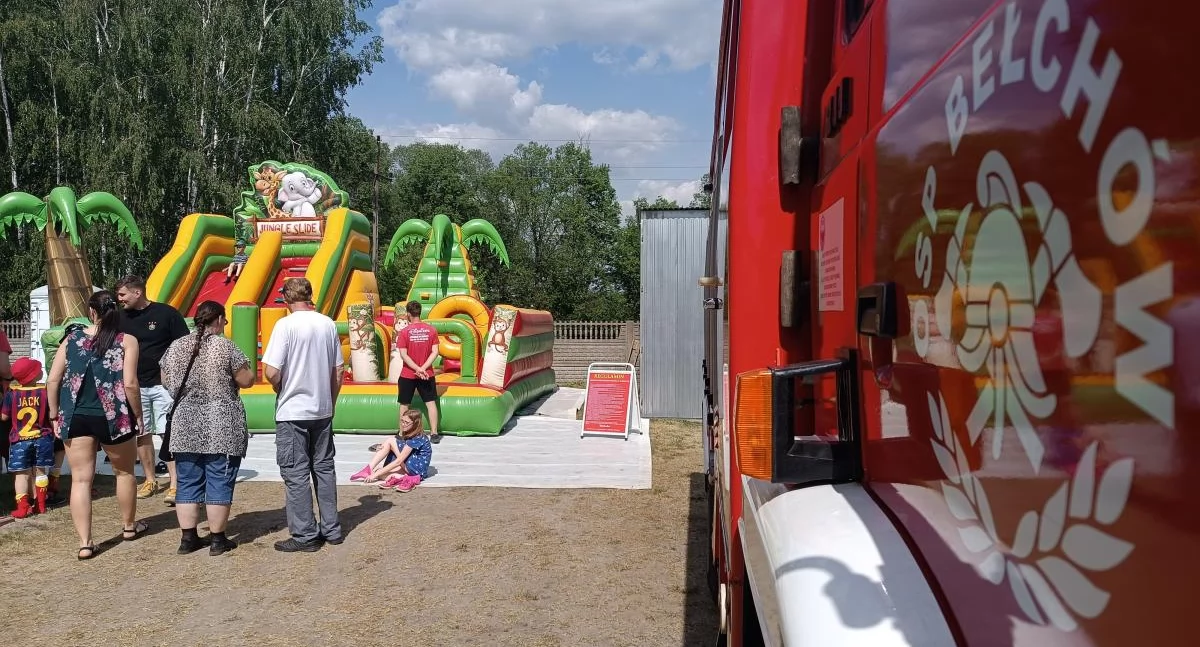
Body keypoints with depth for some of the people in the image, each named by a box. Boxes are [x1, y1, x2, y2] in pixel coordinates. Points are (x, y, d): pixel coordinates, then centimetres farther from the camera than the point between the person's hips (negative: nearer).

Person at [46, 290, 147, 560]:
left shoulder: (71, 339, 4)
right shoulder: (127, 341, -6)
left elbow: (52, 380, 3)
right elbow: (129, 384, -14)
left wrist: (55, 415, 12)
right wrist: (138, 415, -2)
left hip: (75, 417, 2)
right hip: (112, 416, -2)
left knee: (81, 479, 7)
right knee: (124, 472, 19)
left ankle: (85, 543, 5)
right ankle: (129, 526, 34)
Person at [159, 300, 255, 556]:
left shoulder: (175, 347, 6)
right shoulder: (225, 346, -9)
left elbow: (166, 382, 13)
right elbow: (247, 380, -8)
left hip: (184, 426, 5)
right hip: (221, 427, -5)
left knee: (187, 482, 11)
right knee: (219, 483, 2)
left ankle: (188, 537, 14)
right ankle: (217, 539, 7)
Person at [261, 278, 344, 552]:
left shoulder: (286, 325, -14)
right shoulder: (329, 324, 2)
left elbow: (271, 372, -18)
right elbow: (338, 371, 7)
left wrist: (282, 391, 2)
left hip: (292, 413, -5)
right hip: (322, 411, 5)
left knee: (296, 473, 3)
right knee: (324, 468, 14)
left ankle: (305, 536, 8)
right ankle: (331, 529, 21)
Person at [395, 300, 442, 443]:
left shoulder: (404, 332, -9)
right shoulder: (431, 330, -3)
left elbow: (403, 355, -14)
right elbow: (435, 352, -8)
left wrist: (418, 369, -13)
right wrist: (423, 368, -11)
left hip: (407, 375, -2)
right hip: (427, 374, 2)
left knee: (404, 404, 12)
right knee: (431, 403, 9)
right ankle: (434, 434, 9)